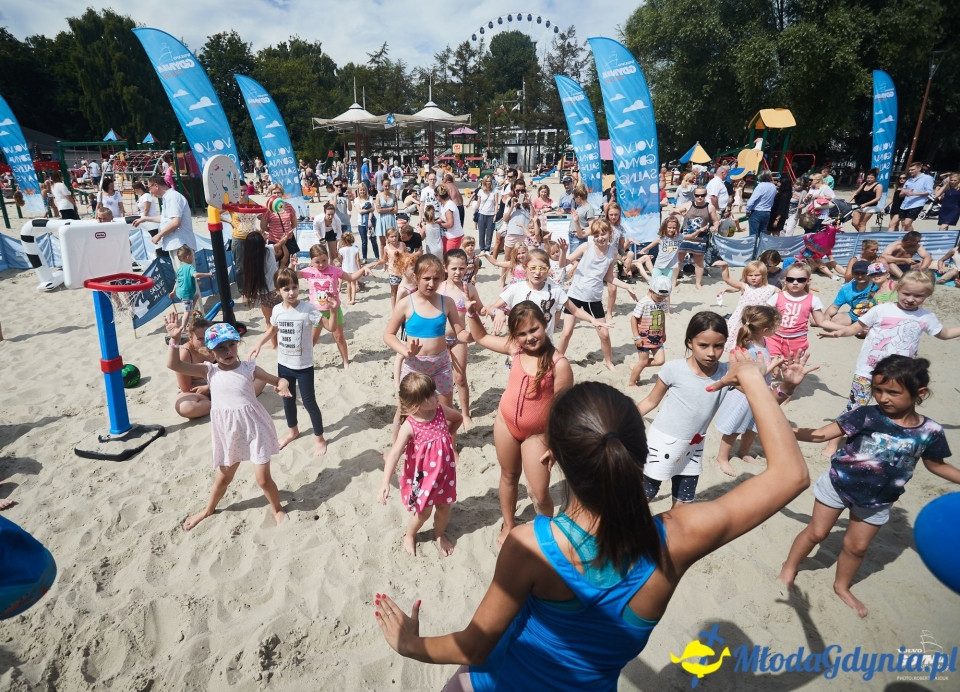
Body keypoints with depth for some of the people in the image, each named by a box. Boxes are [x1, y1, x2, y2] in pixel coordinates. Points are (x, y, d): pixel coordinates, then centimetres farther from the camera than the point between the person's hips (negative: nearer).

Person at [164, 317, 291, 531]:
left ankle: (277, 509, 29)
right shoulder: (210, 371, -4)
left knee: (263, 479, 3)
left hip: (253, 428, -2)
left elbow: (278, 380, -3)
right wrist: (175, 339, -25)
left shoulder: (248, 367, -7)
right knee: (223, 477, 22)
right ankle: (209, 509, 50)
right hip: (228, 432, 2)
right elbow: (174, 365, -13)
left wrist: (283, 385, -26)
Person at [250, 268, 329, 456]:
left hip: (304, 366, -5)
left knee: (309, 402, 4)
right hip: (284, 364, 5)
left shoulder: (308, 309, -19)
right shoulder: (277, 310, -4)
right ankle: (292, 431, 45)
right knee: (287, 400, 21)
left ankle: (319, 439, 22)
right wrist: (258, 345, 9)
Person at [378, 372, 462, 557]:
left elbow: (457, 418, 11)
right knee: (424, 511, 9)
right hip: (423, 475, -4)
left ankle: (440, 534, 48)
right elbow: (394, 454, -33)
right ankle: (409, 535, 41)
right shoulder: (410, 426, -27)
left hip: (444, 471, 4)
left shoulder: (440, 410, -13)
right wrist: (385, 483, -41)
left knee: (444, 507, 17)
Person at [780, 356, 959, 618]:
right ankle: (790, 567, 33)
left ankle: (842, 586, 43)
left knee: (857, 546, 19)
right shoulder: (866, 415, -23)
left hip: (876, 501, 3)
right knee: (816, 532, 11)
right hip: (838, 485, -2)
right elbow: (821, 434, -23)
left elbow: (936, 464, 7)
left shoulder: (930, 431, -13)